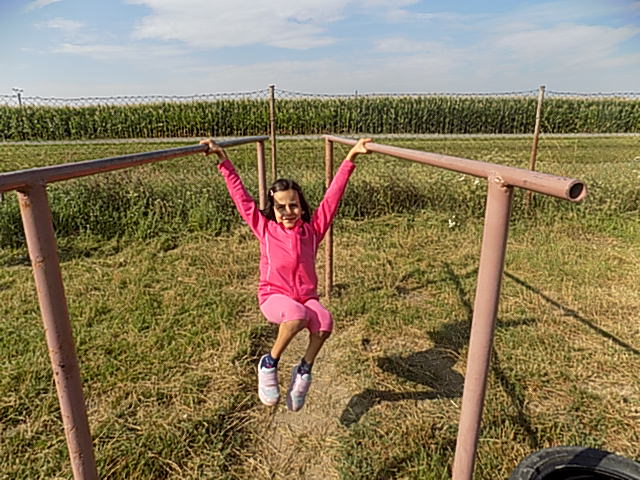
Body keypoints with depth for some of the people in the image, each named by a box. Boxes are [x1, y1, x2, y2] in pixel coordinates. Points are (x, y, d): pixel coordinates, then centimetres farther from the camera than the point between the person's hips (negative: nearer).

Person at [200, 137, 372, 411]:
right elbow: (241, 197, 2)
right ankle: (269, 364, -10)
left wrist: (350, 158, -4)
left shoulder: (312, 228, 4)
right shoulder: (264, 228, 2)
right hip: (274, 296, -2)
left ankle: (304, 370, -3)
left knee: (325, 321, -31)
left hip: (306, 296, 2)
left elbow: (332, 196, 0)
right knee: (298, 315, -36)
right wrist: (223, 161, 0)